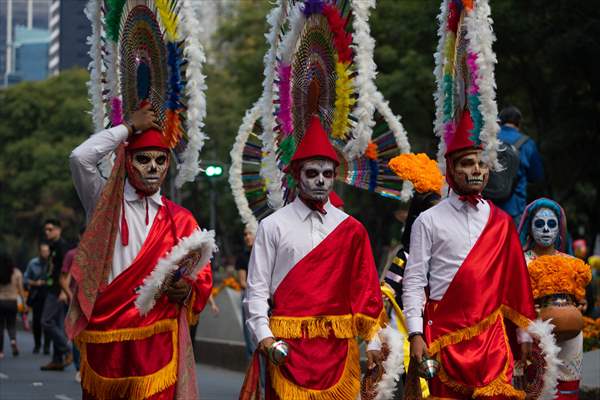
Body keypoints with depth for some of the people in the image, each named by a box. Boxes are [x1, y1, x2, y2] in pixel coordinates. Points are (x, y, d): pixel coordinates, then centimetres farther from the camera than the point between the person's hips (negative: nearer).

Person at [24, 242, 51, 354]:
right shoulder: (33, 263, 2)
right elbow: (25, 278, 8)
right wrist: (35, 283, -8)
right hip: (36, 295, 2)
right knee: (36, 321, 3)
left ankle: (47, 346, 4)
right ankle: (37, 344, 18)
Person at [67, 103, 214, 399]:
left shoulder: (181, 220, 12)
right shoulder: (104, 203, 8)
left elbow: (202, 281, 13)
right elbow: (80, 157, -9)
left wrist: (185, 291, -11)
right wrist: (129, 127, 0)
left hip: (158, 343, 1)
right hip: (105, 337, -1)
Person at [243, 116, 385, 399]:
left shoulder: (351, 230, 8)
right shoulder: (273, 226, 3)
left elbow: (366, 290, 7)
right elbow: (256, 288, 0)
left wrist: (373, 342, 1)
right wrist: (263, 335, -12)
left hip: (339, 344, 2)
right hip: (287, 344, -2)